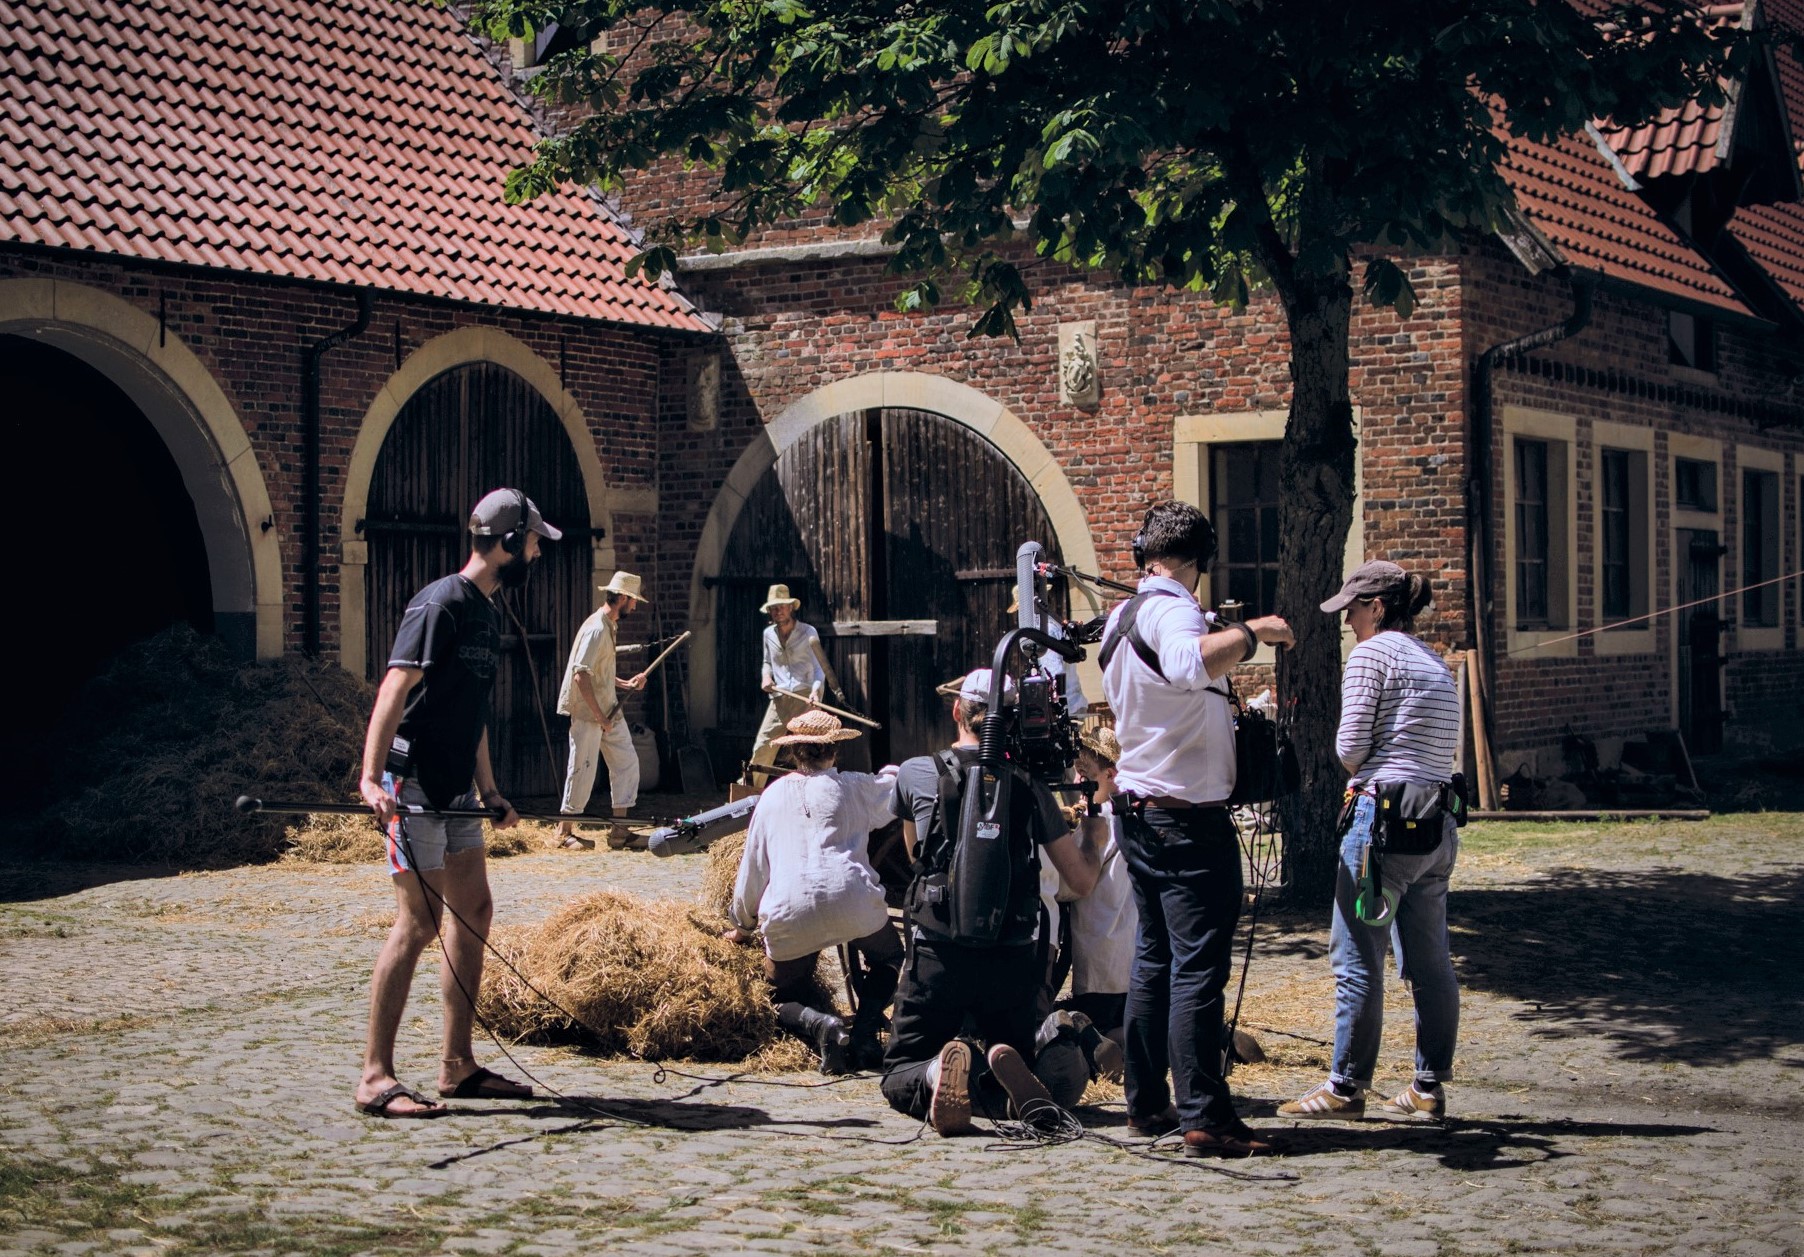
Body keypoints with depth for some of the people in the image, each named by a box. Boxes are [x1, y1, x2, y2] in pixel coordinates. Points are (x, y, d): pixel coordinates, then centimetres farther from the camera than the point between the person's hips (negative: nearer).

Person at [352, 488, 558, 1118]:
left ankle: (458, 1067, 18)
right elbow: (395, 689, -24)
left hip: (456, 791, 10)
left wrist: (489, 791, 25)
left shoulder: (487, 613, 15)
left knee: (474, 913, 10)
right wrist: (370, 776, -35)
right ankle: (375, 1077, -7)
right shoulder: (440, 604, -14)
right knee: (419, 921, -11)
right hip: (414, 786, -10)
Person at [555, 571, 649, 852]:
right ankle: (565, 832, 8)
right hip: (587, 712, -10)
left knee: (626, 762, 7)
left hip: (610, 711, 10)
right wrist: (599, 715, -22)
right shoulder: (596, 629, -17)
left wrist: (626, 685, 9)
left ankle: (620, 830, 11)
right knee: (583, 769, -3)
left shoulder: (610, 627, 14)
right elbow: (581, 674, -24)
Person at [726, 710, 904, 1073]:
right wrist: (889, 774, 44)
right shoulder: (852, 787, 11)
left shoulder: (773, 794, 18)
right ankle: (865, 1028, 1)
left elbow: (753, 864, 23)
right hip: (850, 903, -1)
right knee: (887, 959, 28)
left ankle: (821, 1026, -17)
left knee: (782, 1003, 18)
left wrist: (742, 925, 34)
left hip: (787, 916, 1)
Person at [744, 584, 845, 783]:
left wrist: (815, 690, -22)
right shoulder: (769, 634, 12)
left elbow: (820, 667, -5)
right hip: (780, 698, 4)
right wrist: (766, 676, 5)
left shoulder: (808, 632, -1)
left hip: (806, 697, -4)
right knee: (762, 747, -2)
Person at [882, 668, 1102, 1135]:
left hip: (937, 953, -1)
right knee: (1014, 1056, 21)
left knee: (899, 1076, 11)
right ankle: (1008, 1073, -18)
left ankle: (938, 1074, -27)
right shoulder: (1030, 785, 6)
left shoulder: (915, 774, 4)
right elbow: (1083, 880, 11)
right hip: (1014, 959, 1)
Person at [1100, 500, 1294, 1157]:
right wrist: (1250, 632, -27)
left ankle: (1146, 1102, 16)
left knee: (1155, 958, 14)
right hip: (1188, 817, -9)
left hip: (1139, 811, 10)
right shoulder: (1171, 610, -15)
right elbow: (1190, 666, -39)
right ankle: (1204, 1116, -12)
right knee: (1199, 968, -10)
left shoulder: (1121, 617, 14)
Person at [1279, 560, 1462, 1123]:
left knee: (1357, 955, -2)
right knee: (1429, 961, 9)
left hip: (1384, 817, -8)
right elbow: (1445, 749, 15)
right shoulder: (1436, 663, 17)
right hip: (1437, 821, 8)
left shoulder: (1372, 653, -6)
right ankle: (1429, 1088, 12)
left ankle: (1347, 1085, 2)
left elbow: (1350, 746, -10)